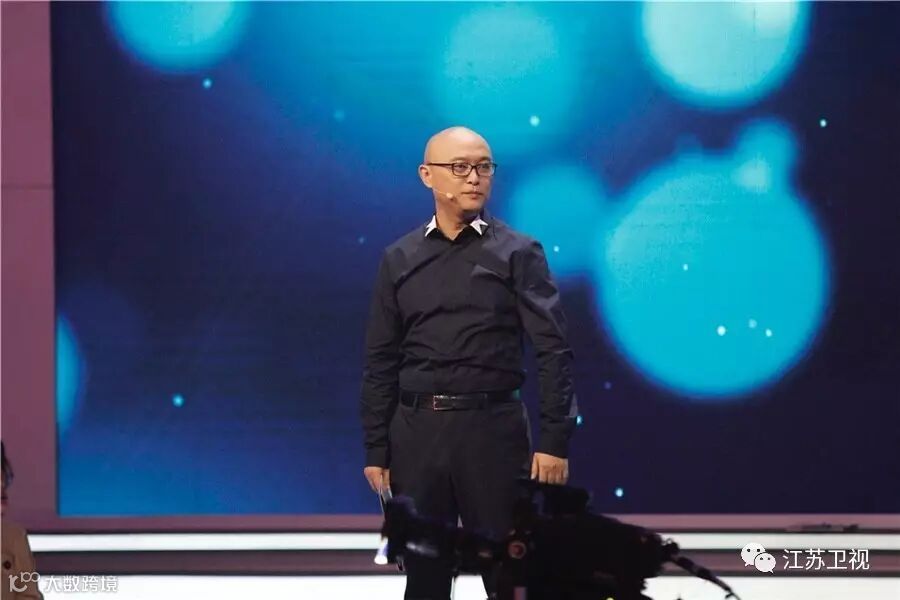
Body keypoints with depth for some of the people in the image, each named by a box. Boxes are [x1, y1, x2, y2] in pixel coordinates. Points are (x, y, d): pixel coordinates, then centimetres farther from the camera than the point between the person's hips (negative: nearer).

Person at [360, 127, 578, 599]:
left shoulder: (517, 253, 1)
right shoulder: (400, 259, 9)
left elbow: (552, 350, -4)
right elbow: (380, 362, 10)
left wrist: (554, 440, -12)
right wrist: (375, 450, 4)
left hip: (493, 427, -3)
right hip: (416, 430, 3)